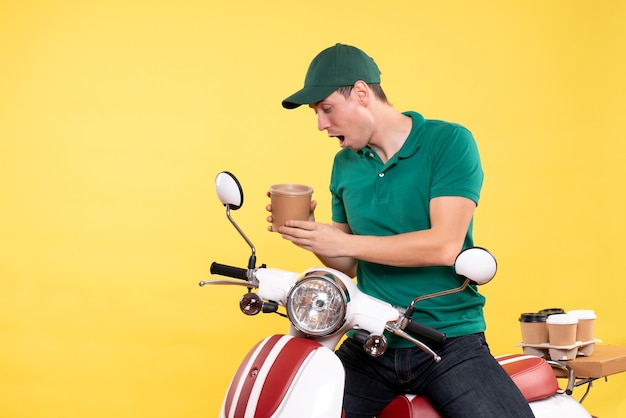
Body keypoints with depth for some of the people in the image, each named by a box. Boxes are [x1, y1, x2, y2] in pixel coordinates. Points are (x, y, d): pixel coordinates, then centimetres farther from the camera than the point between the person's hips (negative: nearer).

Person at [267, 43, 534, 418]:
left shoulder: (449, 142, -5)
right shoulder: (344, 165, 12)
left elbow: (445, 245, -16)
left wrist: (344, 242, -16)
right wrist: (308, 235, -3)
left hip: (451, 341, -4)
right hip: (369, 345, 5)